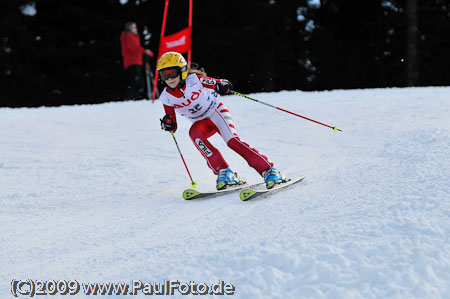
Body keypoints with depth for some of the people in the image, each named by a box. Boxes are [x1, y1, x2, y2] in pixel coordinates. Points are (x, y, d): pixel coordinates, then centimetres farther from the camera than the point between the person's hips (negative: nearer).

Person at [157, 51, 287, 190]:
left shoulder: (194, 80, -17)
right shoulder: (167, 98, -8)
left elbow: (216, 84, -7)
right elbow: (173, 126, -1)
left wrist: (222, 86, -31)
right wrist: (168, 124, -25)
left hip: (216, 111, -3)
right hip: (202, 122, 3)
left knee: (232, 140, -26)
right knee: (194, 133, -31)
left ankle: (269, 171, -23)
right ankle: (223, 172, -31)